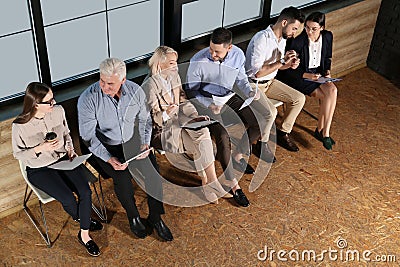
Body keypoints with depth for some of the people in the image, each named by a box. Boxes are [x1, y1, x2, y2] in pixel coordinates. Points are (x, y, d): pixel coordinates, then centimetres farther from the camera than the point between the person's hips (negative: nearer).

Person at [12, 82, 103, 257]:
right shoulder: (20, 125, -20)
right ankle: (81, 219, 18)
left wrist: (70, 148, -7)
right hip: (39, 170, -4)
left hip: (63, 160, 4)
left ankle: (84, 235, 3)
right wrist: (40, 148, -23)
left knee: (85, 192, -18)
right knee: (68, 198, -20)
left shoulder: (58, 111, -8)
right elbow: (17, 154, -8)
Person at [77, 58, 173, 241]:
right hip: (104, 148, -3)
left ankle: (155, 217, 3)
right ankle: (133, 217, 1)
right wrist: (109, 159, -26)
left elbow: (144, 119, 5)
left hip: (132, 142, 3)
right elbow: (88, 136, -16)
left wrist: (145, 143, -11)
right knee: (122, 176, -26)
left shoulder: (135, 91, -11)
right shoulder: (87, 99, -20)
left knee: (153, 169, -17)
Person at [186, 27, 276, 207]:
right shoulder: (198, 61, -22)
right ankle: (233, 184, -16)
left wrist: (249, 92, -13)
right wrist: (209, 105, -26)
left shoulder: (238, 55, -9)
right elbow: (191, 91, -11)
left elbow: (241, 79, 8)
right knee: (222, 137, -28)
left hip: (229, 98, 5)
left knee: (260, 124, -8)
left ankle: (237, 155, 15)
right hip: (207, 102, -5)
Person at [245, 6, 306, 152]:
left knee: (299, 98, -2)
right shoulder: (261, 39, -25)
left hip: (270, 81, 9)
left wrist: (289, 64, -6)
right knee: (270, 111, -30)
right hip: (254, 85, -9)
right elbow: (256, 72, -28)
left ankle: (283, 133, 12)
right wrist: (282, 61, -28)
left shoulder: (282, 38, 3)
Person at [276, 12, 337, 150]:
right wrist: (306, 75, -25)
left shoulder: (328, 37, -4)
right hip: (299, 76, -5)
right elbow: (289, 68, -14)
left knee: (332, 91, -23)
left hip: (318, 73, 5)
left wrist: (327, 71, -5)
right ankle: (324, 132, -6)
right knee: (327, 96, -22)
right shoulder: (297, 41, -21)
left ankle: (322, 130, -13)